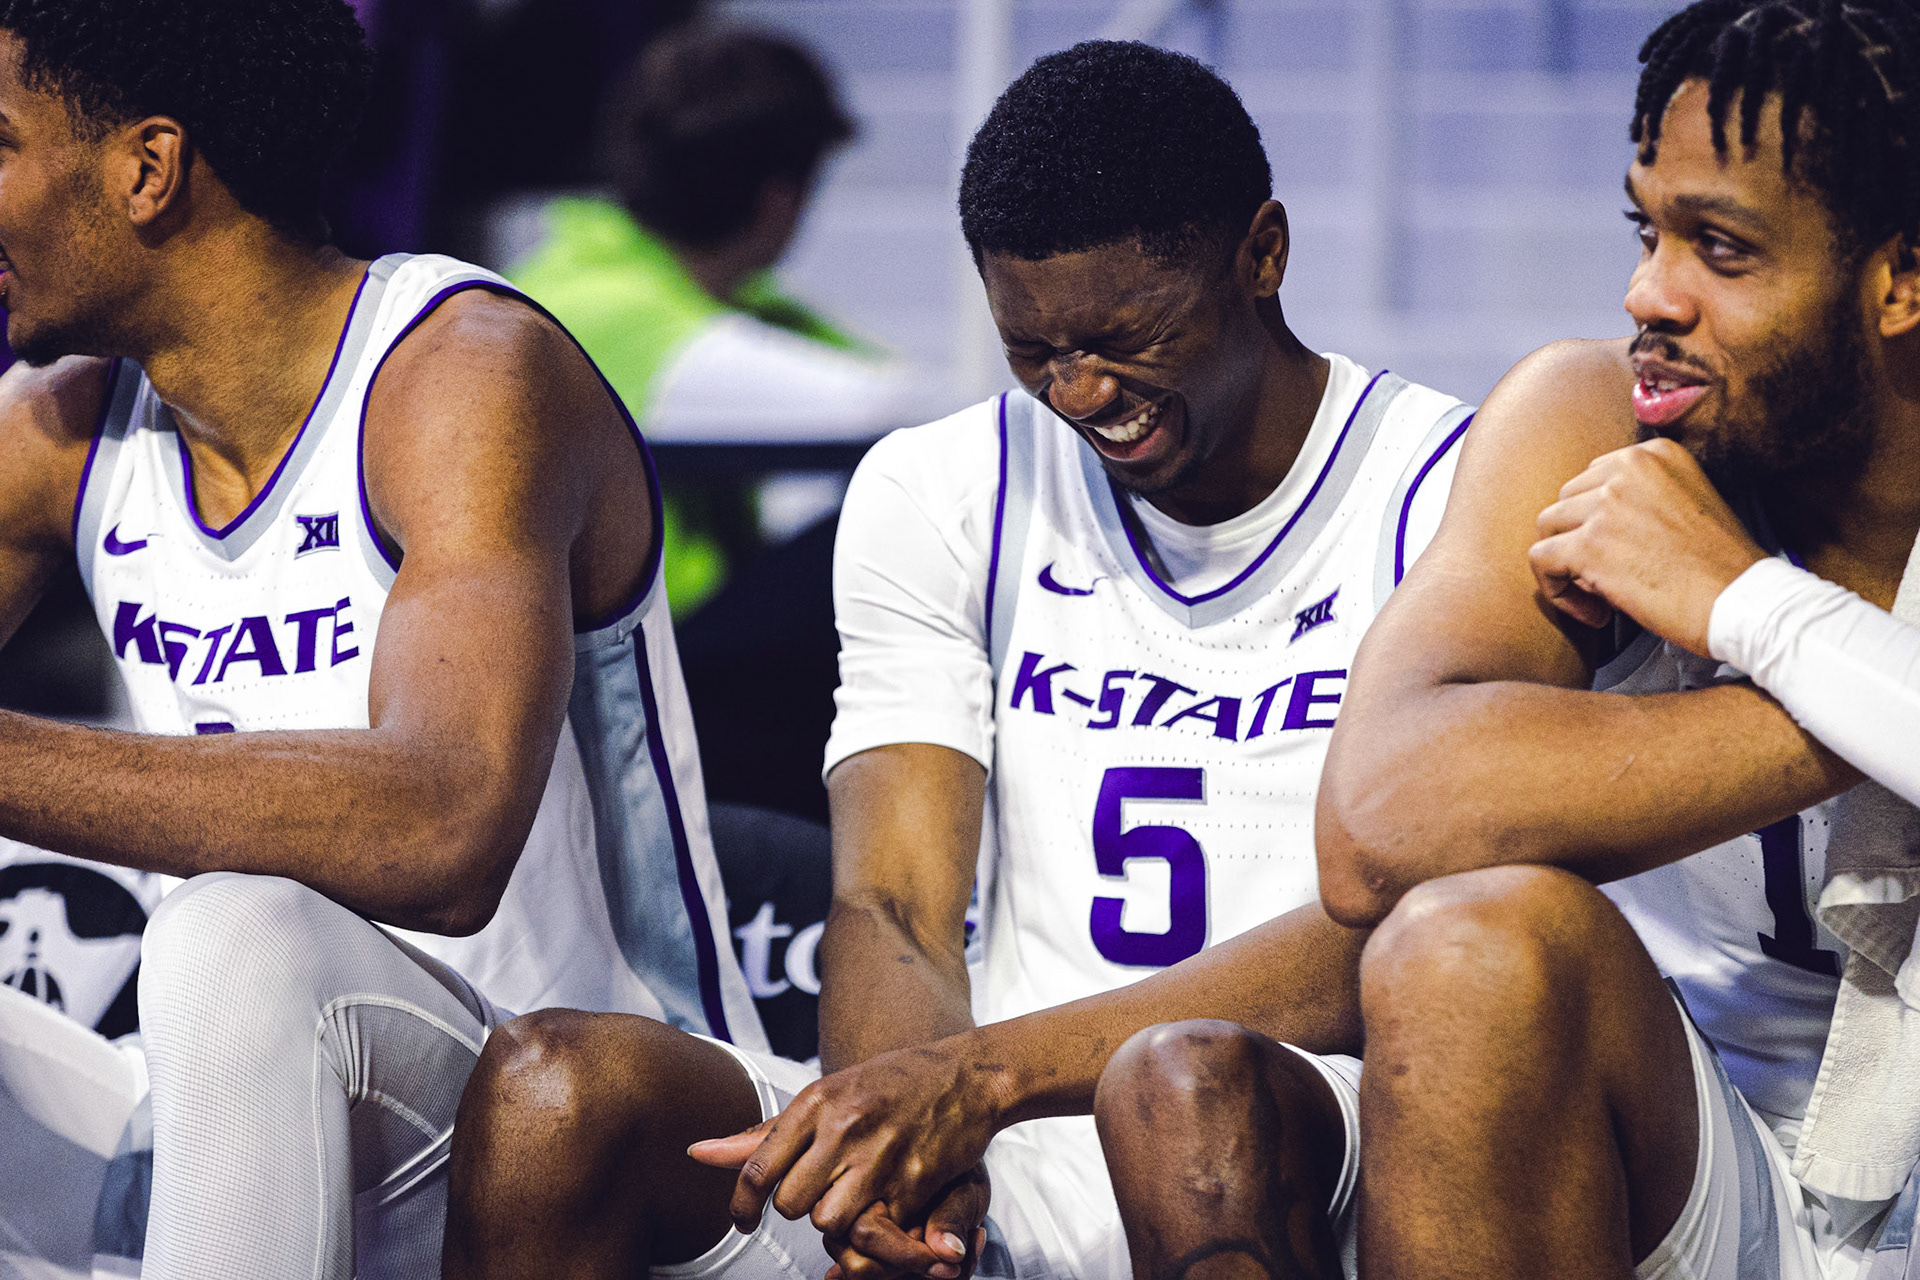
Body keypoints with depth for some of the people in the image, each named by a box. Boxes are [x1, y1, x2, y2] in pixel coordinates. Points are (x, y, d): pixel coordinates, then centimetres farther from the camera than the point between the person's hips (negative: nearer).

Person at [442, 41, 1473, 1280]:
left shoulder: (1447, 493, 0)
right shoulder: (938, 495, 14)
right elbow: (893, 911, 4)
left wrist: (981, 1072, -24)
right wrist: (909, 1141, -21)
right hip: (998, 1178, 4)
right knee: (555, 1092, -23)